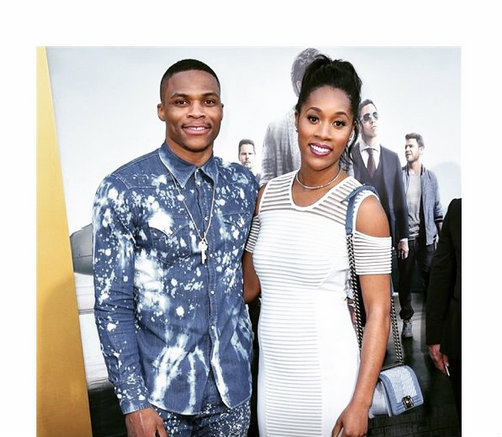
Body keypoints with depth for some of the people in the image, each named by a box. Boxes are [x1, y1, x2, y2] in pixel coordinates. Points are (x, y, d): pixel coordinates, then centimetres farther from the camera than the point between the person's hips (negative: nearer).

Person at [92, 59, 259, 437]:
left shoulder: (244, 184, -1)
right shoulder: (123, 190, -12)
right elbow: (113, 306, -10)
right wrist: (133, 402, -11)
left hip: (232, 385, 4)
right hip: (160, 391, -3)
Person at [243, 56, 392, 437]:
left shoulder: (363, 207, -12)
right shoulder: (267, 194, 1)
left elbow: (378, 313, -11)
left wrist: (360, 404, -13)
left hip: (330, 380, -4)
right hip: (272, 375, 4)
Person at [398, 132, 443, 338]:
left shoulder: (430, 177, 7)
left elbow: (437, 209, 10)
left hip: (426, 237, 1)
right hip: (404, 237, -1)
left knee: (430, 279, 2)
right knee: (404, 280, 7)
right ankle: (407, 320, 20)